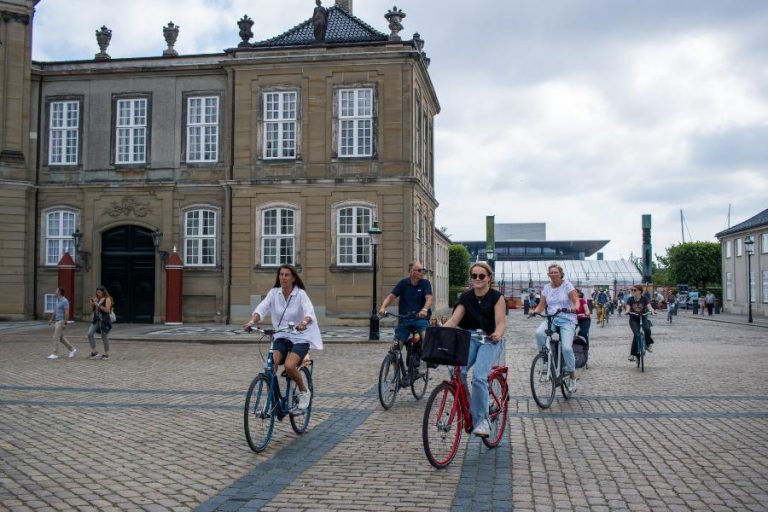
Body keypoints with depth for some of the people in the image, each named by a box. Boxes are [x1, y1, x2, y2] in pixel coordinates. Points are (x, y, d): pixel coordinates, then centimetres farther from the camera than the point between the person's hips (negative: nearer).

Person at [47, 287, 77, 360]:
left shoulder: (64, 301, -15)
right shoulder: (57, 300, 13)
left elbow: (67, 312, -17)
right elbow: (55, 311, 22)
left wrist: (65, 323, -20)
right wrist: (51, 319, 18)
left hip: (61, 321, -9)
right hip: (56, 321, 9)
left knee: (56, 337, -7)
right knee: (61, 338, 12)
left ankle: (55, 354, -2)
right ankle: (72, 349, 20)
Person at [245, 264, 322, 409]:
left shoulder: (300, 294, -12)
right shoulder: (274, 293, -2)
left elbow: (309, 312, -27)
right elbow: (261, 308, -14)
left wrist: (304, 323, -50)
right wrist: (252, 321, -35)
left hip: (300, 338, -3)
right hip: (281, 337, 4)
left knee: (289, 366, -27)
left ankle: (304, 392, 2)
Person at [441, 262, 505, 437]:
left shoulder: (496, 297, -5)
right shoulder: (466, 297, 6)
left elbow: (501, 322, -14)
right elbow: (453, 320, -3)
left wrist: (497, 334, -37)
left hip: (490, 341, -4)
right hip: (470, 338, 4)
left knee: (479, 376, -24)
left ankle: (481, 420, -10)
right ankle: (466, 409, -3)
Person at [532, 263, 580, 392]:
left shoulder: (567, 285, -2)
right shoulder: (546, 287, 10)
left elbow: (576, 301, -9)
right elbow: (542, 305, 9)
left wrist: (574, 308, -32)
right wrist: (535, 311, -12)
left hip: (567, 320, -3)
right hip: (551, 319, 4)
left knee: (566, 348, -20)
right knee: (539, 333, -30)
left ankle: (573, 376, 1)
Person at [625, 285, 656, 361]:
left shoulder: (644, 298, -5)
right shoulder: (630, 299, -4)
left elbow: (649, 306, -17)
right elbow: (628, 308, -14)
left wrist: (652, 311, -40)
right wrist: (627, 312, -38)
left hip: (643, 318, 1)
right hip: (633, 319, 0)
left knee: (647, 330, -30)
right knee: (636, 334, -22)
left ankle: (647, 344, 0)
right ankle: (632, 353, -14)